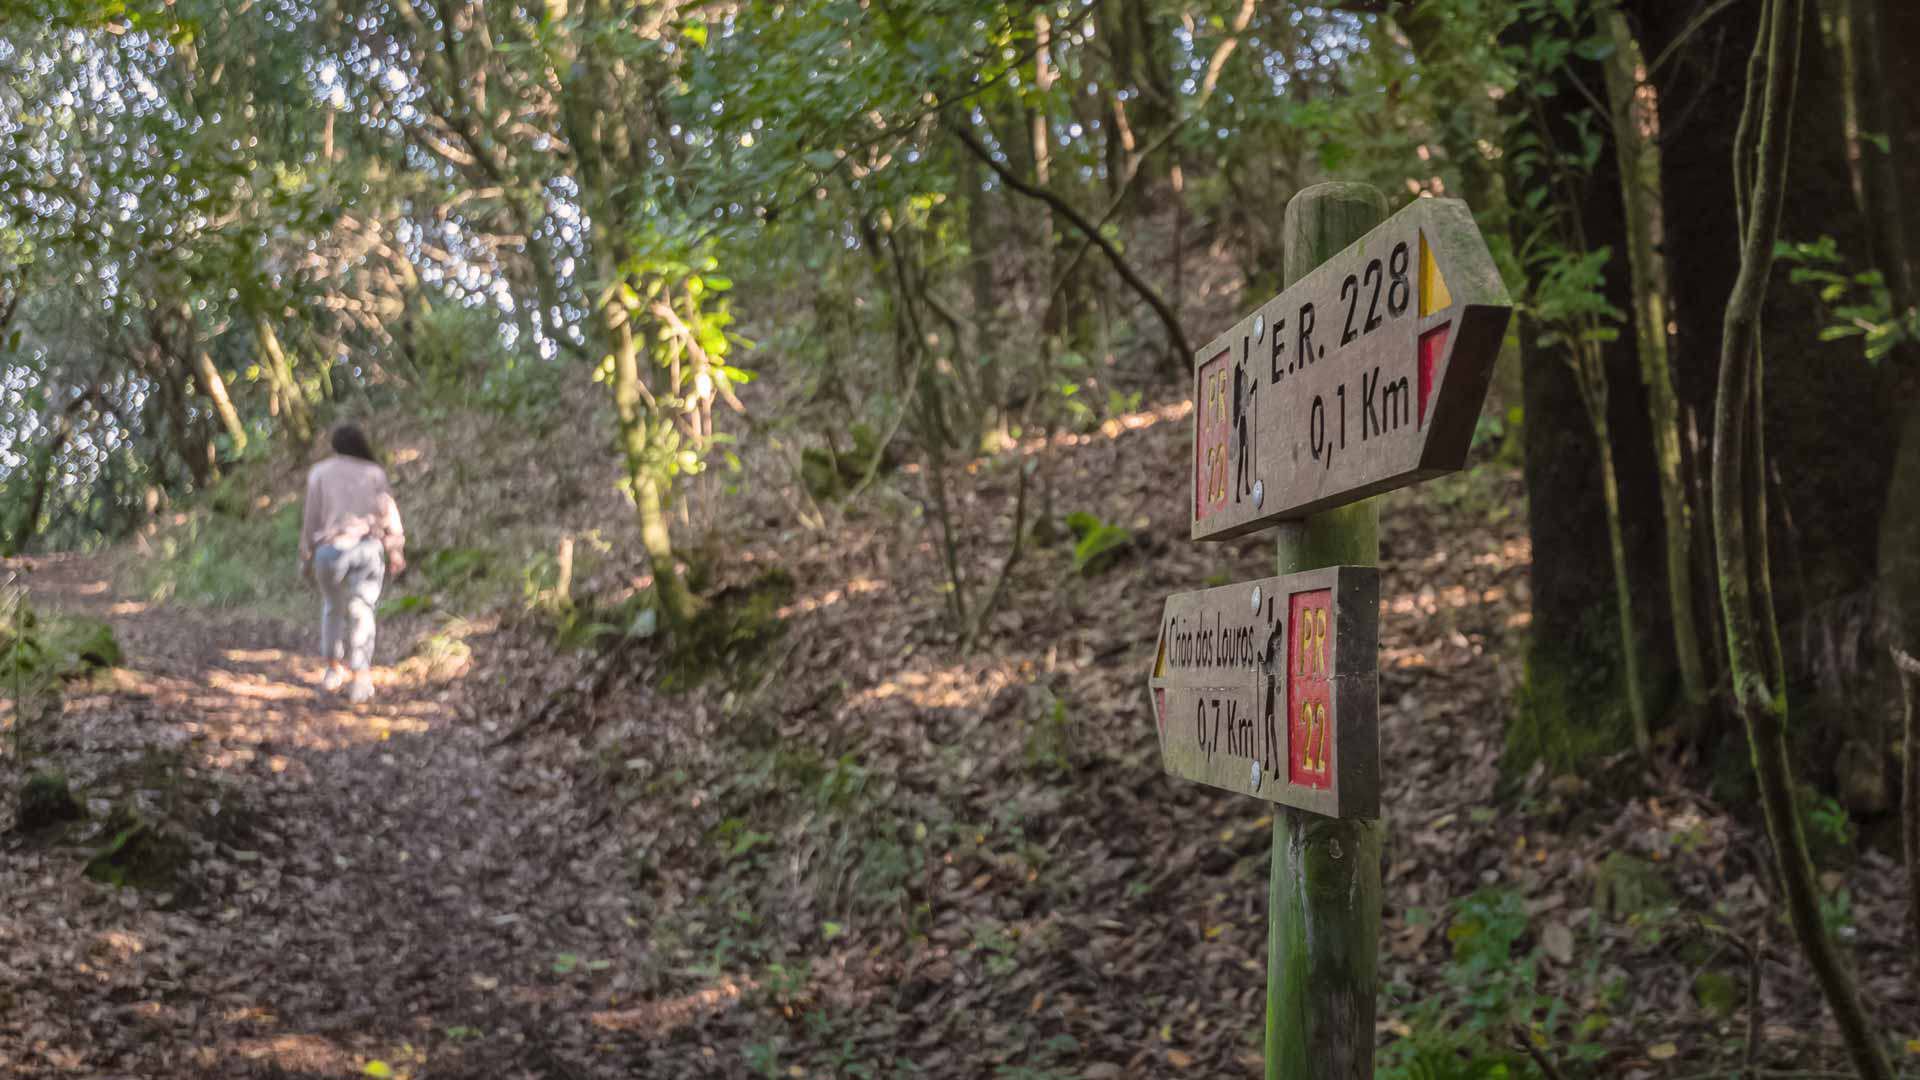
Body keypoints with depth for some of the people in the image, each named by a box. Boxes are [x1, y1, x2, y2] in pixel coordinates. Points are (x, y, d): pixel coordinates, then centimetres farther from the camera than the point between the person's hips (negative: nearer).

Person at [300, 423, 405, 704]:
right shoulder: (374, 473, 7)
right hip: (367, 548, -1)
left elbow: (312, 518, 3)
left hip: (330, 550, 1)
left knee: (333, 606, 22)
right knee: (360, 612, -3)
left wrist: (306, 558, 10)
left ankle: (334, 670, 28)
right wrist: (396, 551, 1)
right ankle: (360, 682, -11)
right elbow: (388, 512, 0)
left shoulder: (319, 473, 6)